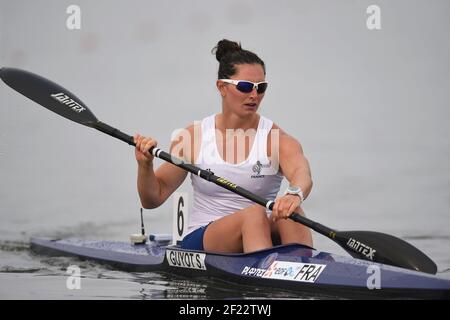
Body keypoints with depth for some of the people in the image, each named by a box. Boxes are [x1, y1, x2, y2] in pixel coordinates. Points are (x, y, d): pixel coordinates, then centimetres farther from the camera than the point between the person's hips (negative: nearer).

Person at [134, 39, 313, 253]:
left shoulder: (277, 139, -1)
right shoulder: (193, 137, 2)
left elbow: (301, 174, -24)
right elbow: (153, 199, 7)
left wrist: (295, 194, -48)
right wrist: (145, 166, -13)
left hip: (265, 237, 1)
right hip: (201, 242, -1)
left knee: (291, 211, -31)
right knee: (254, 214, -32)